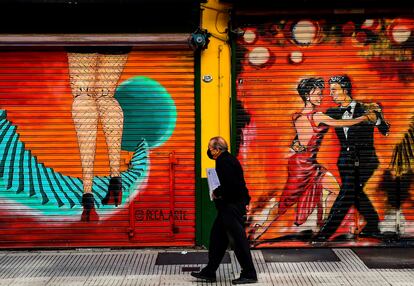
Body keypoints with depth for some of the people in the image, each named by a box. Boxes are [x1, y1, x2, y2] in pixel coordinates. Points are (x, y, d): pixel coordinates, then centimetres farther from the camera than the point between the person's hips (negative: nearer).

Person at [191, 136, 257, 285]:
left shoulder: (224, 162, -17)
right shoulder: (227, 158, 15)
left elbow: (230, 184, -25)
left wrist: (218, 193, -13)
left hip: (232, 206, -11)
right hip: (229, 206, 11)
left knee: (238, 239, -5)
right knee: (217, 236, 14)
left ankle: (249, 274, 3)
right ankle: (209, 272, 20)